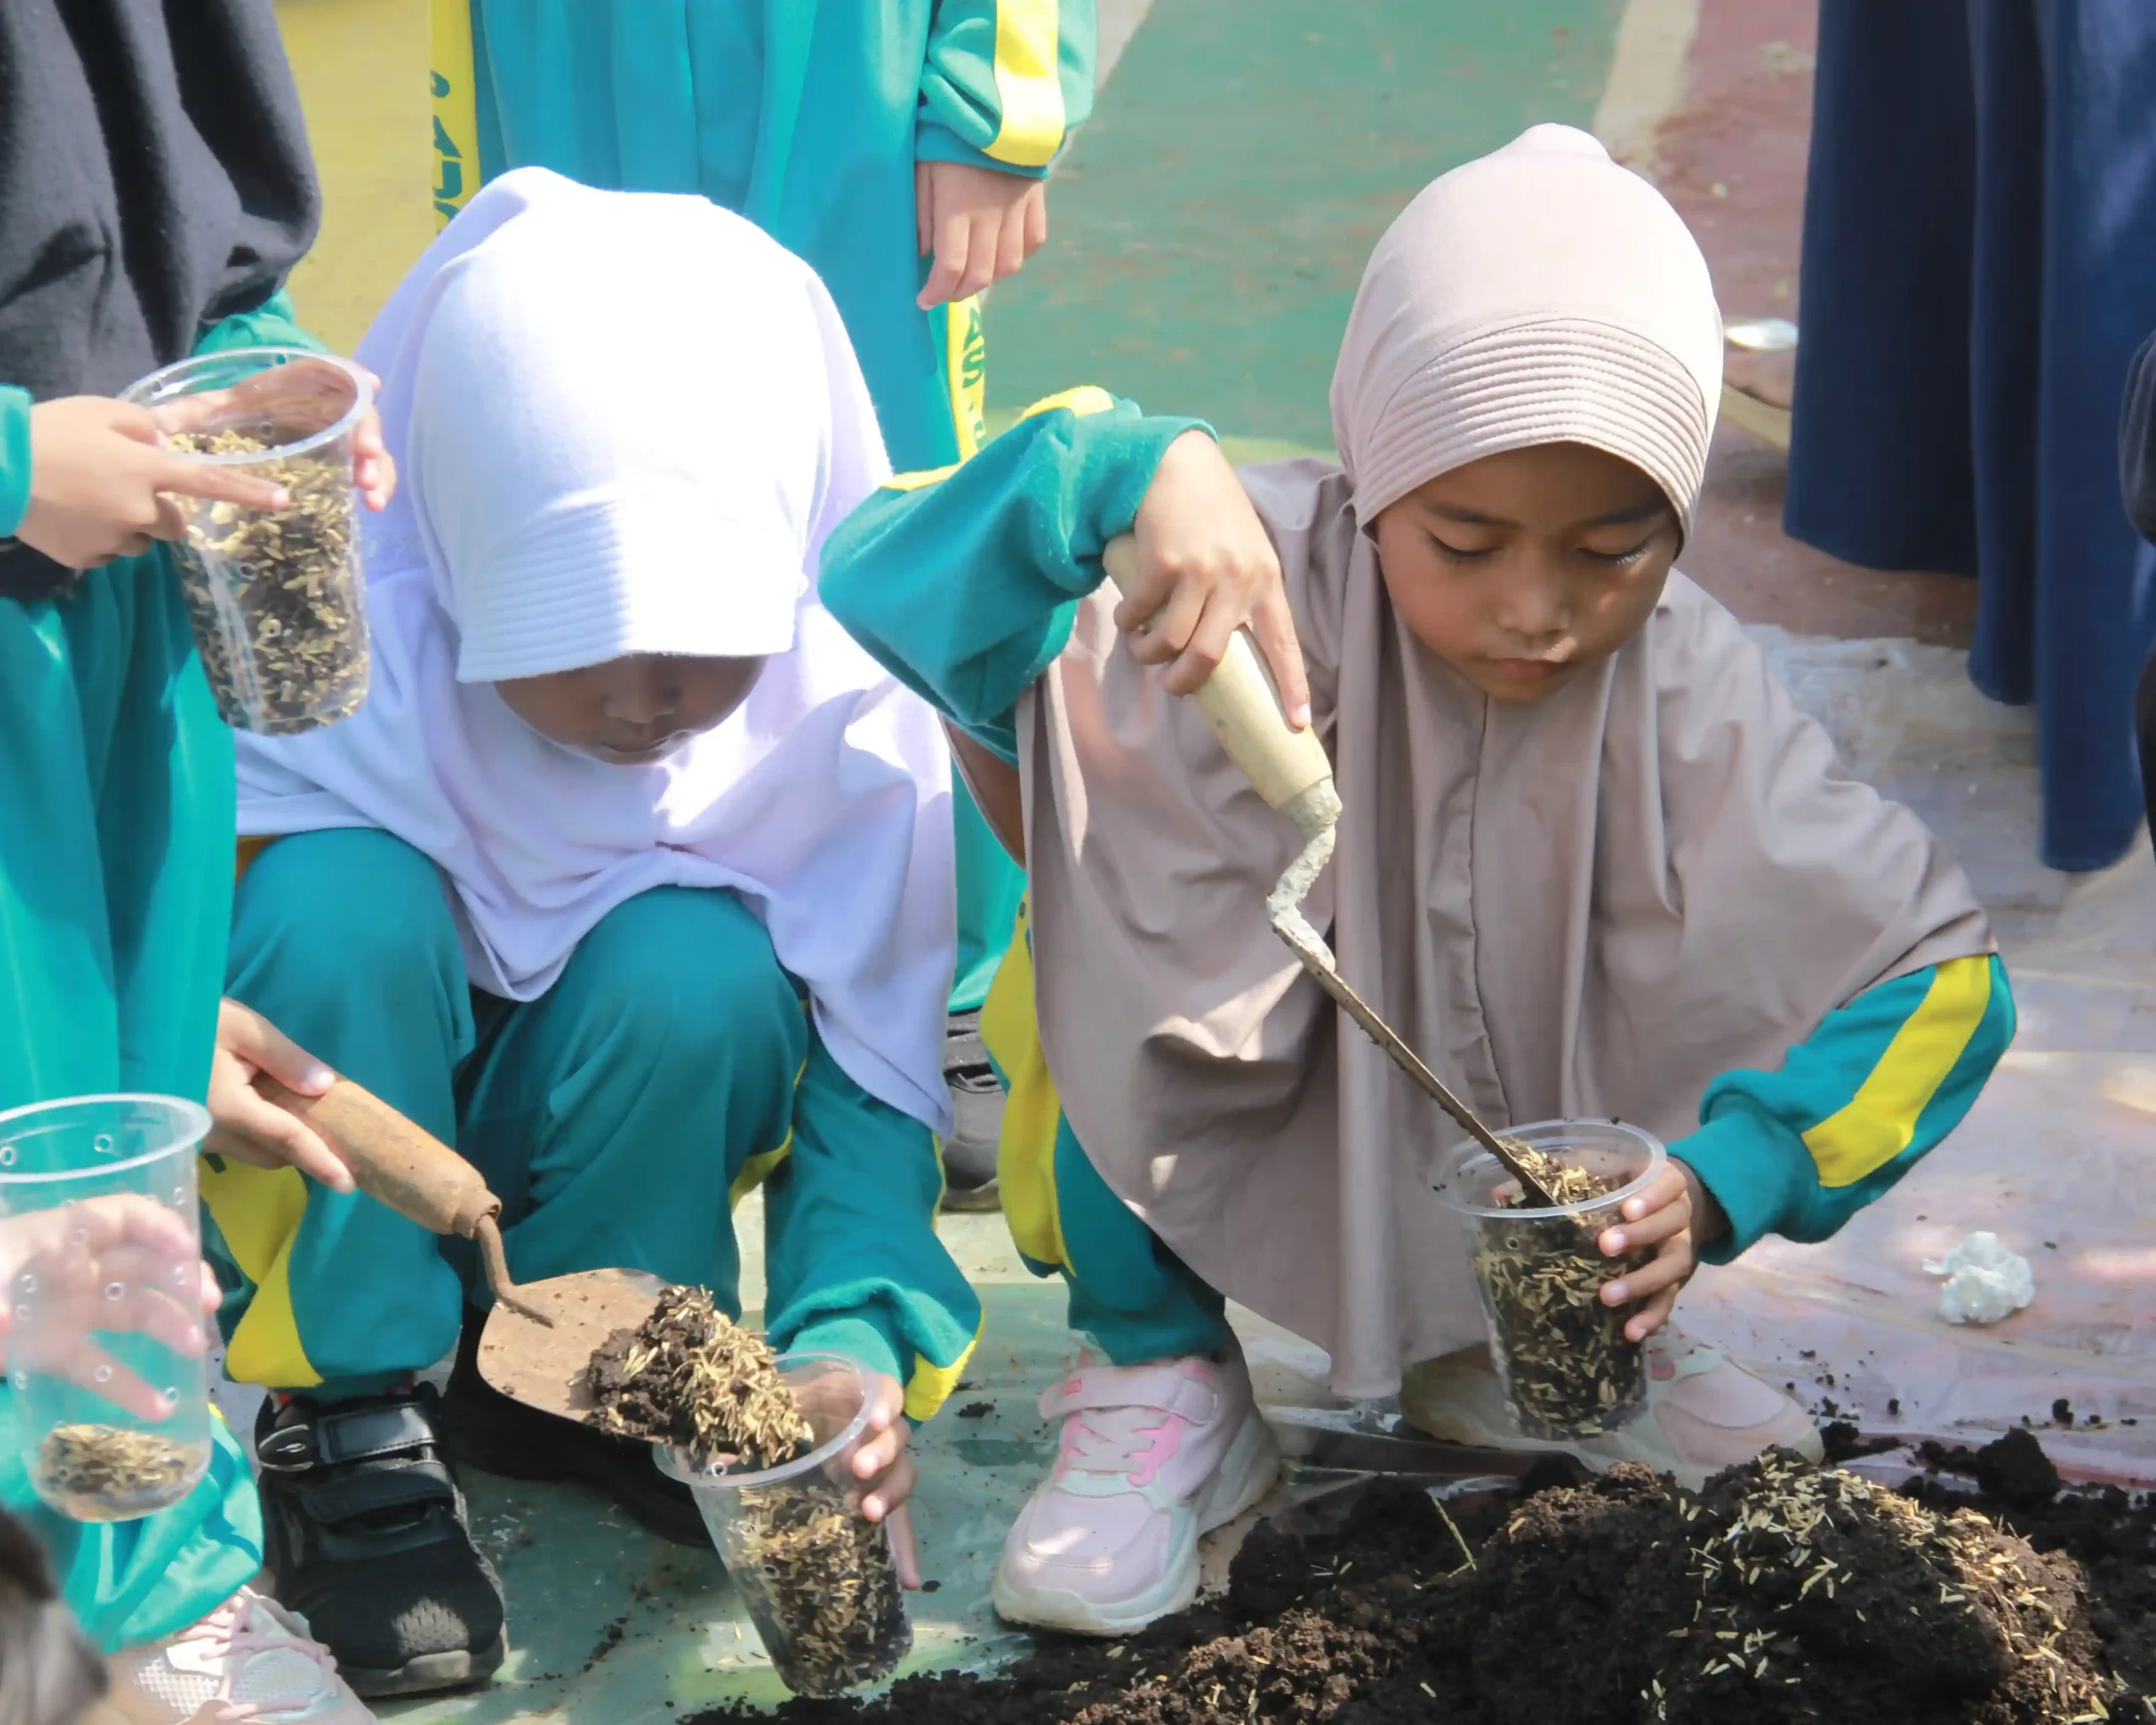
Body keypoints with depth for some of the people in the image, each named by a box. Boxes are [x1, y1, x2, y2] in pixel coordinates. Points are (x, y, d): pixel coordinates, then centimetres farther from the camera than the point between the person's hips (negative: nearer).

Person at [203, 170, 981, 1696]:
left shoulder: (842, 708, -21)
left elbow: (872, 1069, -17)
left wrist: (857, 1335, -34)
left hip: (594, 1137, 2)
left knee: (701, 972, -31)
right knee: (340, 903, -33)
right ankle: (347, 1416, -14)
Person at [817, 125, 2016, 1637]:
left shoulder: (1692, 697, -20)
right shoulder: (1283, 586, -27)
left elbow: (1941, 970, -19)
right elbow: (879, 577, -34)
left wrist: (1713, 1183, -34)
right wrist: (1137, 468, -52)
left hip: (1511, 1208, 2)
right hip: (1229, 1139, -2)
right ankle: (1164, 1380, -13)